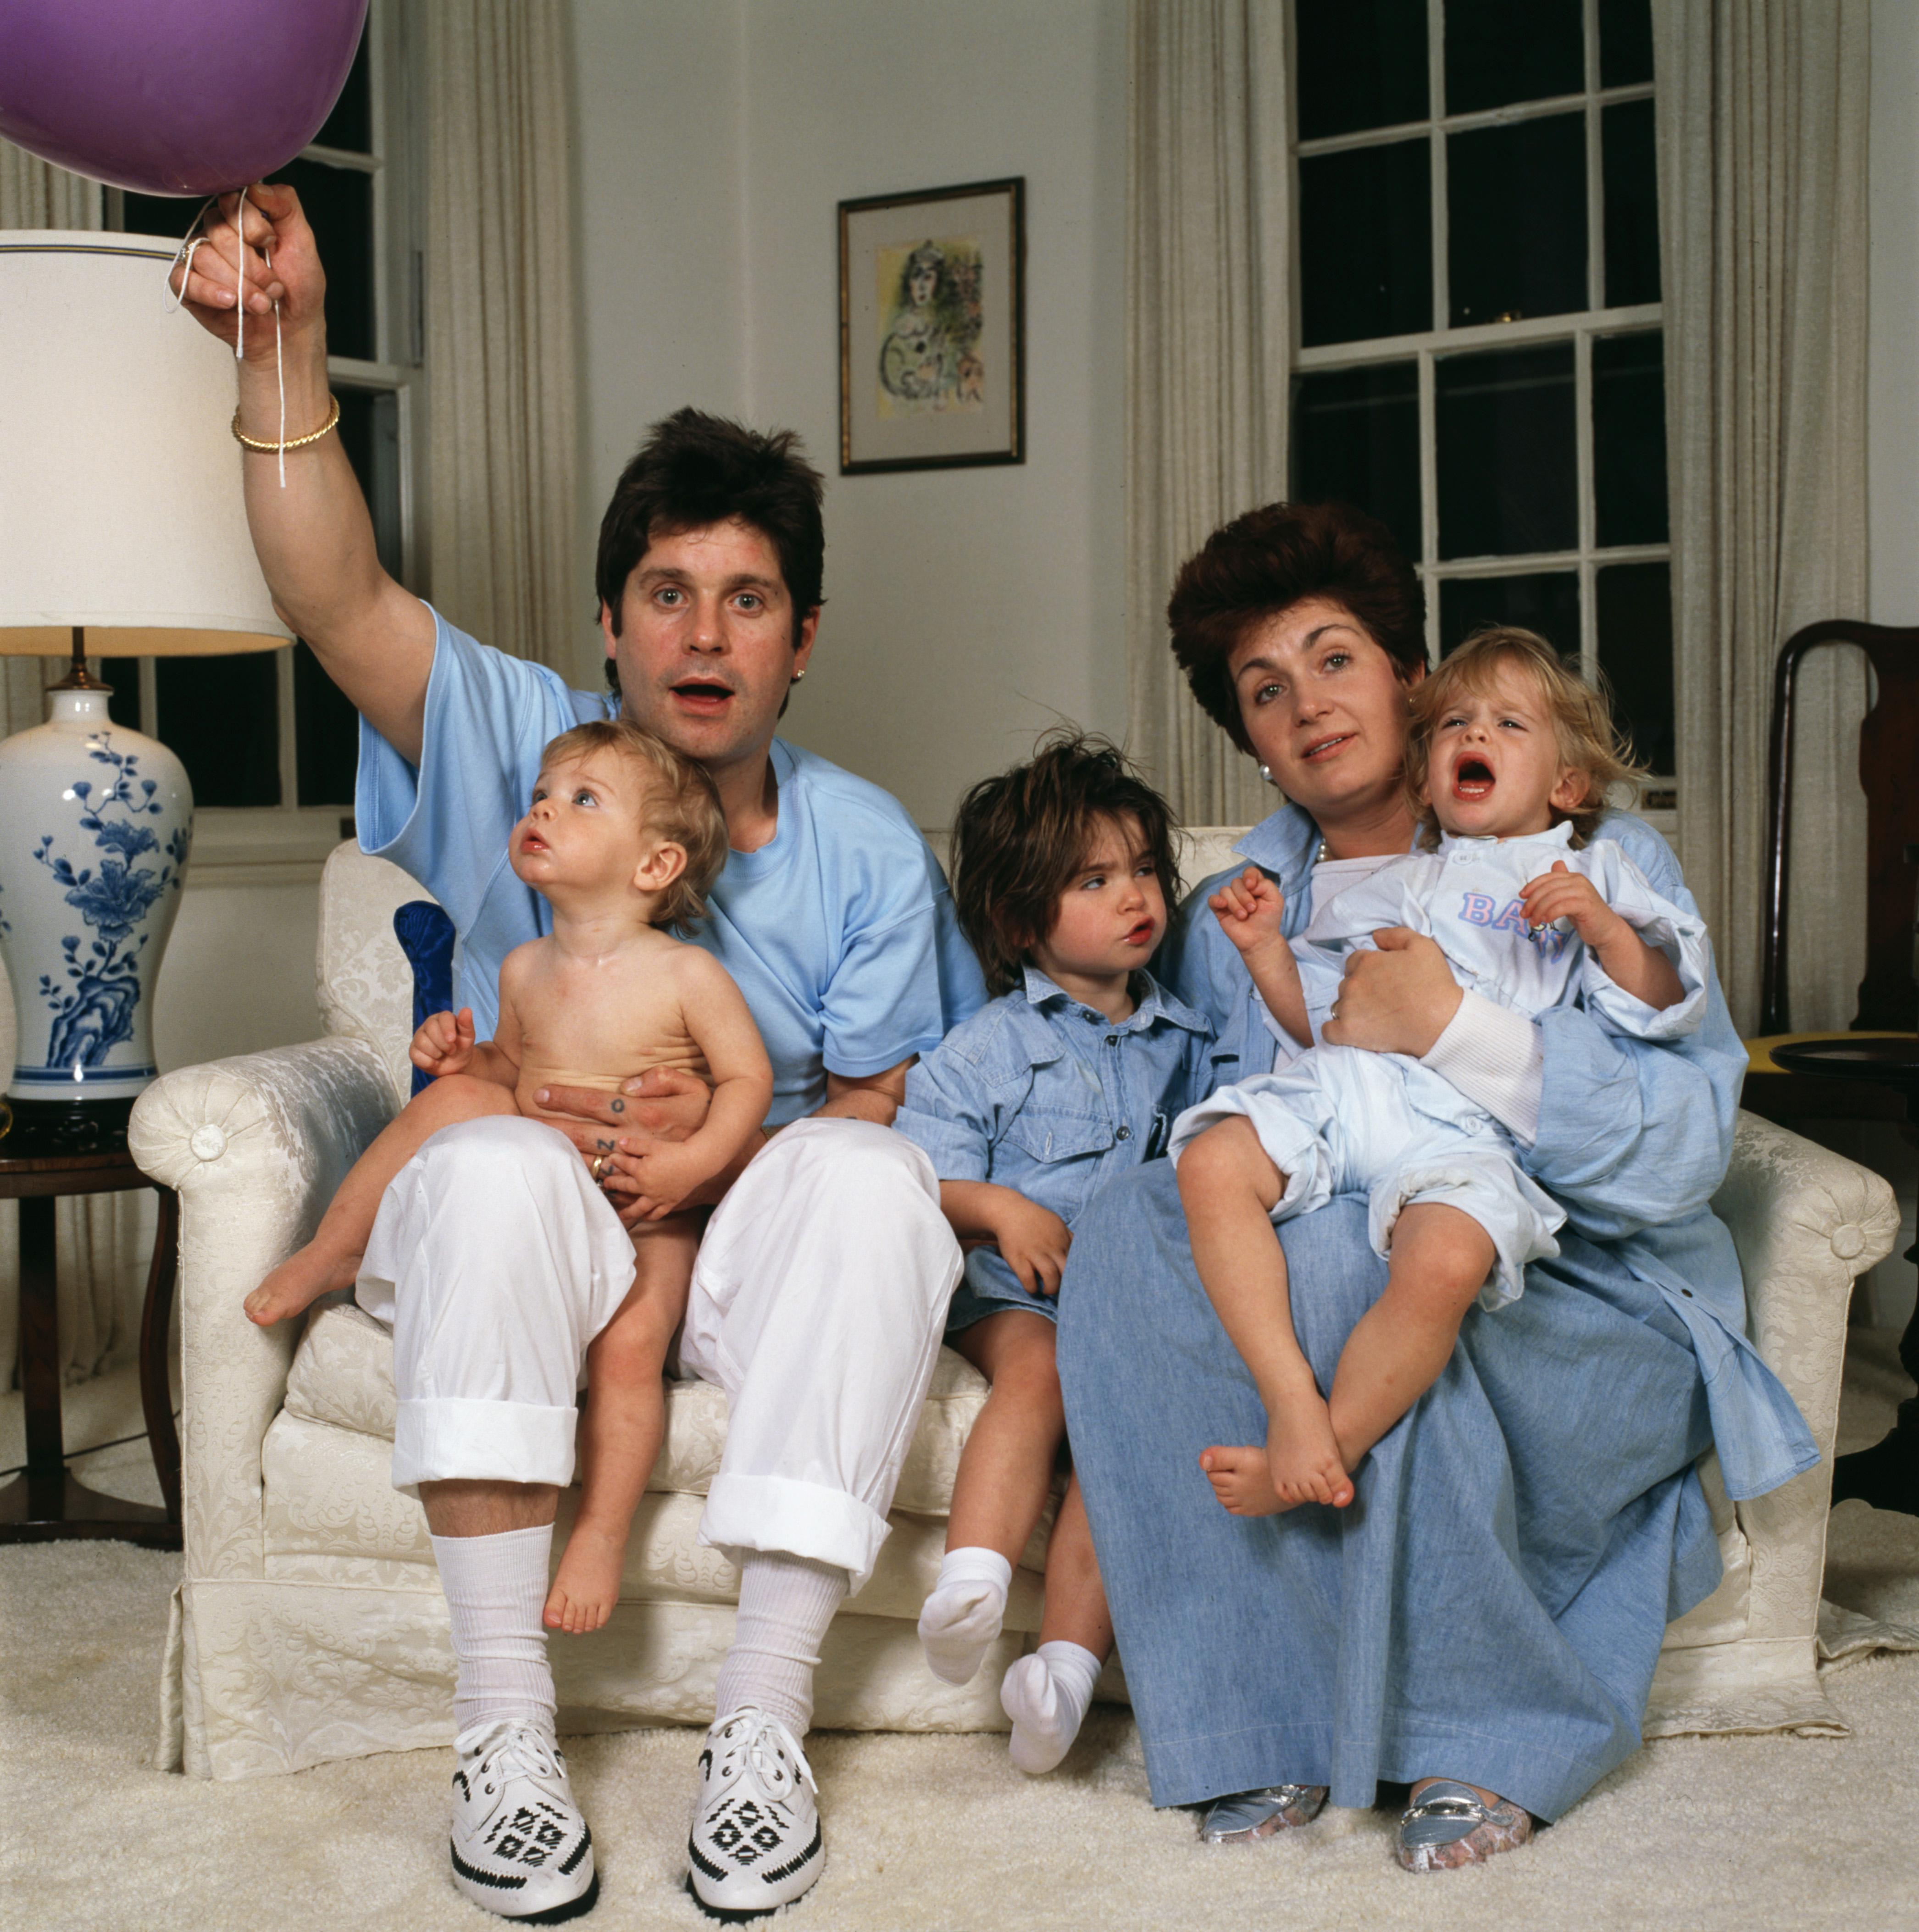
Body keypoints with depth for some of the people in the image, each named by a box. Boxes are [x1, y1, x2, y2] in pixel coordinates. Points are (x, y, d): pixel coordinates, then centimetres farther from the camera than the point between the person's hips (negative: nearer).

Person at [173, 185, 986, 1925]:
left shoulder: (867, 850, 3)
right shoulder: (526, 747, -1)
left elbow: (871, 1108, 1)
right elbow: (336, 599, -18)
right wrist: (286, 342, -30)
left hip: (751, 1246, 1)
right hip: (534, 1247, -1)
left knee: (872, 1182, -32)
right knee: (496, 1167, -35)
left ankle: (764, 1725, -29)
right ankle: (504, 1737, -32)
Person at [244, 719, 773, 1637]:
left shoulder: (687, 976, -11)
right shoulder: (525, 970, 5)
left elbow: (748, 1079, -6)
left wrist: (693, 1162, -20)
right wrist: (461, 1054, -2)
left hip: (647, 1217, -5)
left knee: (630, 1343, -30)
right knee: (457, 1095, -17)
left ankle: (601, 1534, -16)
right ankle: (331, 1252, -3)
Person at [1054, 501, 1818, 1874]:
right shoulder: (1228, 920, 15)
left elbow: (1684, 1152, -10)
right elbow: (1212, 1143, 10)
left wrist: (1456, 1035, -21)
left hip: (1592, 1314, -3)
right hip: (1346, 1297, 4)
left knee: (1344, 1264, -35)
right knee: (1130, 1229, -25)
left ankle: (1488, 1738, -15)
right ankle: (1272, 1722, -21)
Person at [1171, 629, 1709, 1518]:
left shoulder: (1589, 874, 24)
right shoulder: (1388, 886, 35)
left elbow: (1661, 1007, 11)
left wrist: (1602, 926, -5)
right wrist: (1266, 948, 17)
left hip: (1463, 1119, -4)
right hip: (1340, 1087, 4)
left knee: (1445, 1262, -37)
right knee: (1212, 1164, -28)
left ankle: (1332, 1450, -20)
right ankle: (1291, 1397, -26)